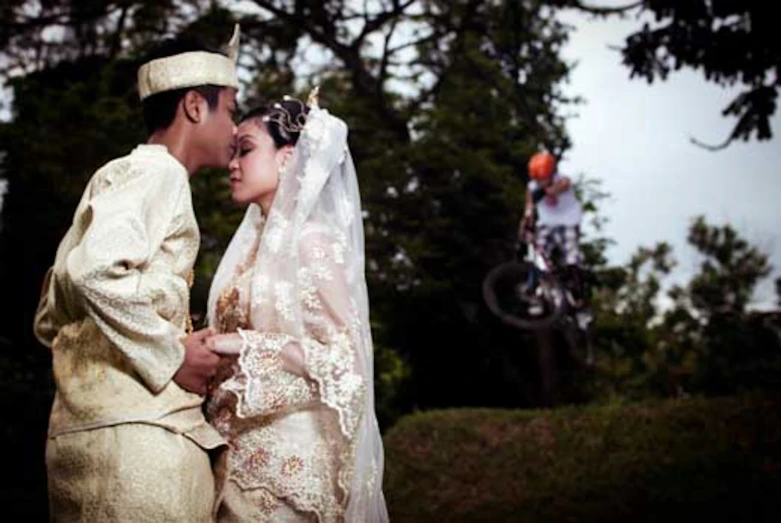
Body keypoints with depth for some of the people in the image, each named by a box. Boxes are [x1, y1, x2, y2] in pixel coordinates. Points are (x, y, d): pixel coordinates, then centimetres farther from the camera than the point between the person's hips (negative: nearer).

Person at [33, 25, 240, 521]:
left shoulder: (116, 178, 25)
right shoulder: (157, 171, -4)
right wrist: (172, 355, -13)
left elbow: (50, 319, 24)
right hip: (138, 432, -10)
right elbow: (96, 270, -23)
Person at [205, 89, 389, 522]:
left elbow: (343, 356, -16)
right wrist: (210, 344, 0)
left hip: (288, 455, -7)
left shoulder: (311, 240, -10)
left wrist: (243, 346, -18)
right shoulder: (257, 240, 12)